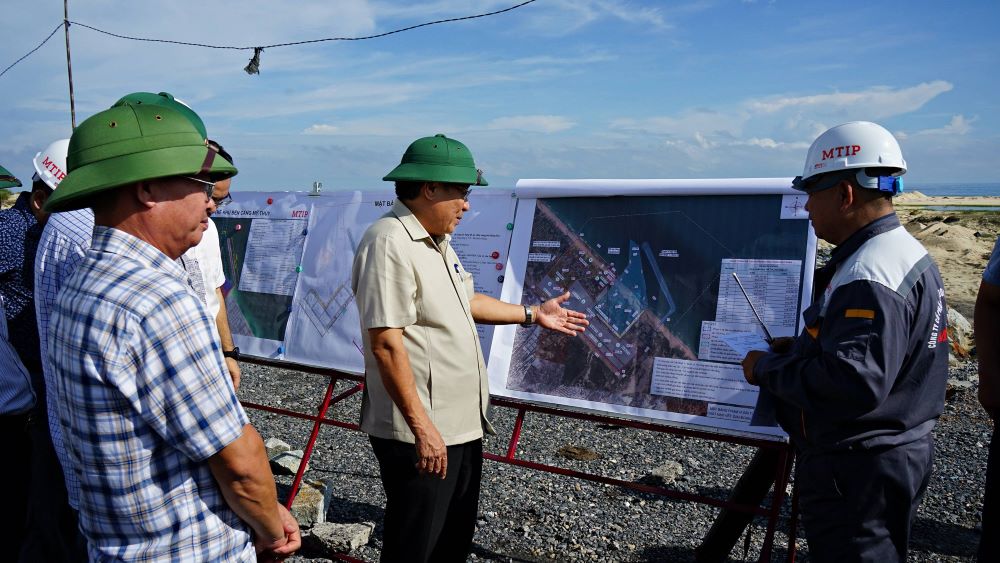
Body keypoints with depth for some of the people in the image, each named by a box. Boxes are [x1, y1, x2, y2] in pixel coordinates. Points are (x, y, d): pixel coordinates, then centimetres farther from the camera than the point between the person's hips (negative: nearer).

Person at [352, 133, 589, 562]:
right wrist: (421, 425, -25)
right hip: (422, 435, -10)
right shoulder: (390, 242, -21)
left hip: (461, 426, 10)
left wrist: (532, 314, 26)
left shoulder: (436, 241, 12)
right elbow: (386, 343, -25)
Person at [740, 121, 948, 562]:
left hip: (858, 470, -11)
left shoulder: (869, 276, -25)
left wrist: (768, 369, -20)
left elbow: (855, 381, -33)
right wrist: (804, 349, 8)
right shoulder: (905, 252, 9)